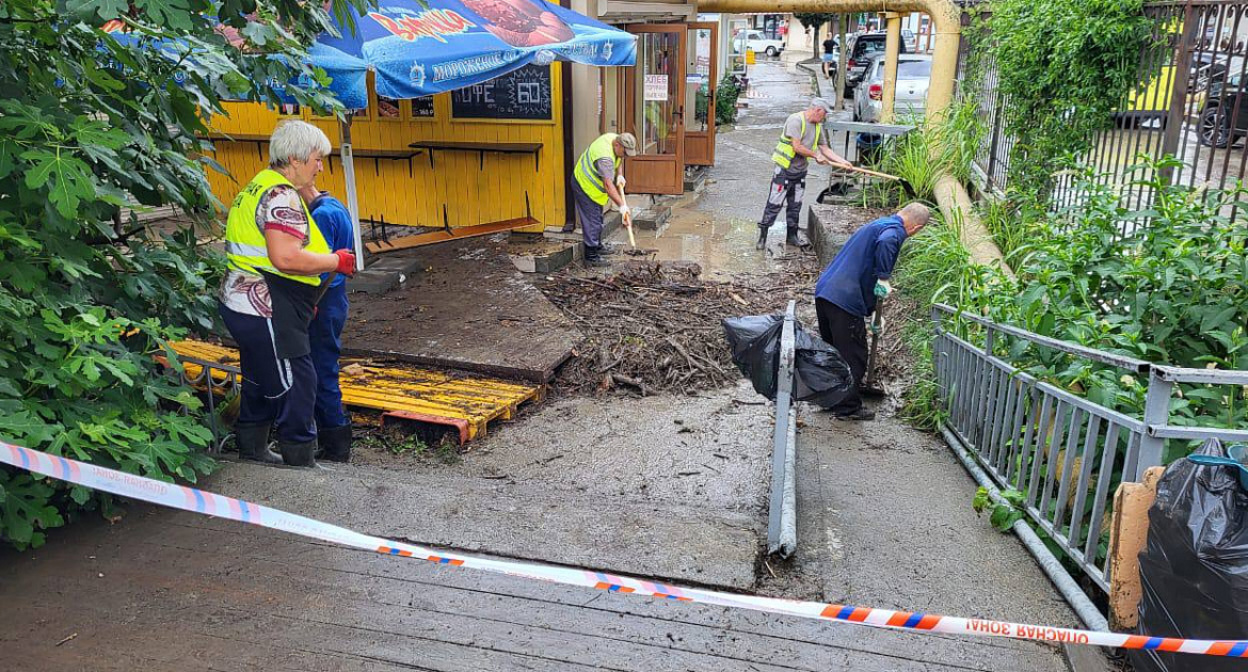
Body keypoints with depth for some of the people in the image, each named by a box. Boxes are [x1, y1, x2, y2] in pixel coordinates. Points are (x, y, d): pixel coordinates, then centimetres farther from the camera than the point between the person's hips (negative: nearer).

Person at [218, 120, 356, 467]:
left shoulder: (261, 185, 16)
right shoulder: (281, 195, -18)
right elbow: (286, 257, -29)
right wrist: (337, 261, -15)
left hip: (249, 306, 11)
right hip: (264, 310, -11)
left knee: (261, 382, 22)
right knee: (297, 383, -2)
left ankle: (252, 452, 36)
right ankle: (300, 461, 9)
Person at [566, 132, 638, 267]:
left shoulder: (614, 138, -6)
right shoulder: (605, 157, -35)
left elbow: (616, 160, 17)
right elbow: (608, 185, -41)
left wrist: (619, 175, 1)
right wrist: (622, 206, -44)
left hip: (593, 184, 10)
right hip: (584, 186, -10)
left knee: (598, 219, 21)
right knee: (592, 222, -10)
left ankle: (597, 247, 37)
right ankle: (591, 257, -5)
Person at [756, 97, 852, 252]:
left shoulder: (818, 126, 8)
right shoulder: (796, 120, -17)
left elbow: (825, 149, 12)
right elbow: (797, 147, -23)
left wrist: (843, 162, 2)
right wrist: (816, 155, -11)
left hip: (800, 172, 7)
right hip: (784, 170, -7)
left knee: (795, 205, 13)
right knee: (774, 204, -3)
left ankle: (792, 235, 24)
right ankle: (762, 236, 3)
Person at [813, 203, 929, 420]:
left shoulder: (878, 224, 24)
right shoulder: (895, 230, -6)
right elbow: (885, 242, -33)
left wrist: (871, 310, 32)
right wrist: (883, 278, -21)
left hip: (825, 291, 9)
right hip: (846, 299, -9)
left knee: (833, 350, 22)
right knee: (853, 356, 3)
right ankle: (848, 407, 11)